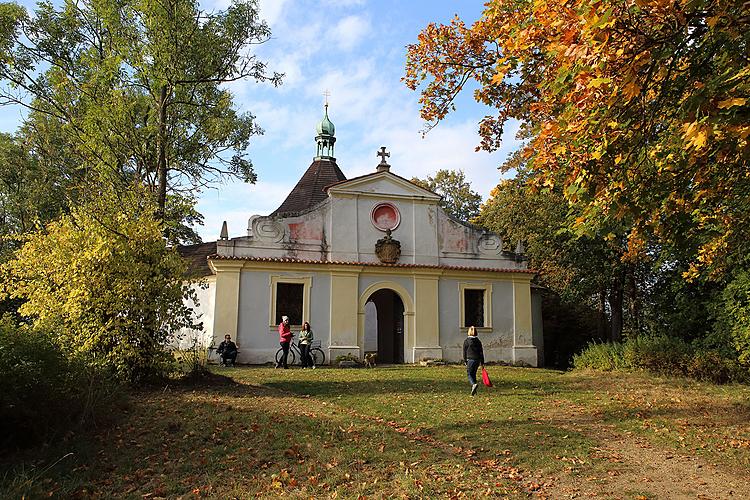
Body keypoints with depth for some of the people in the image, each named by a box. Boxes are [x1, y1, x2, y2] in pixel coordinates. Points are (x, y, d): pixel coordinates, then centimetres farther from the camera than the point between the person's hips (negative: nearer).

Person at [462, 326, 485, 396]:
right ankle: (473, 389, 16)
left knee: (469, 374, 1)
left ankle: (474, 384, -26)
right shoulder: (478, 341, 8)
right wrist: (482, 363, 12)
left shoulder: (466, 341, -2)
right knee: (474, 374, 15)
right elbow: (481, 352, 9)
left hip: (470, 359, -4)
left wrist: (465, 361, 6)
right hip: (478, 359, 4)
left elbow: (464, 352, -1)